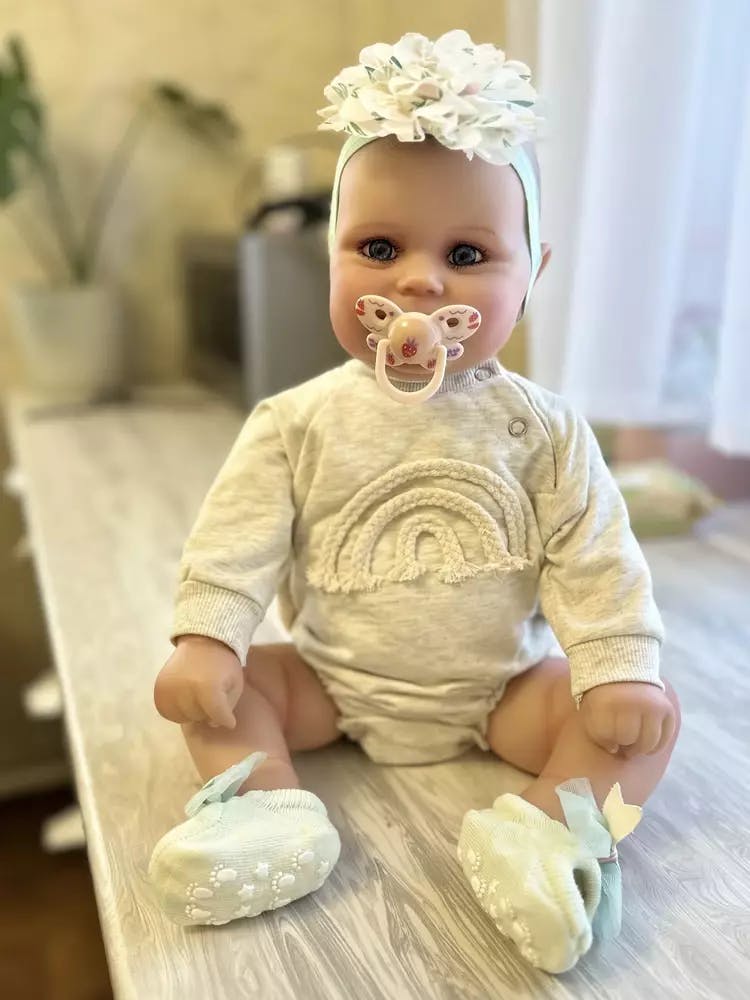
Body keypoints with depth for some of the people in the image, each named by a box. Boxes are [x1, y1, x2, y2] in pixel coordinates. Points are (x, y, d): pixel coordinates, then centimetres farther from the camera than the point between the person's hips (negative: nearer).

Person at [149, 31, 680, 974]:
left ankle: (554, 828, -26)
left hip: (503, 686, 0)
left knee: (651, 713, -15)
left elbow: (593, 557, -9)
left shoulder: (541, 428, -10)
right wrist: (204, 638, -21)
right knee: (218, 686, -14)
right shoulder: (299, 421, -9)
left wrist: (619, 667, -18)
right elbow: (239, 536, -10)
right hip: (333, 682, 1)